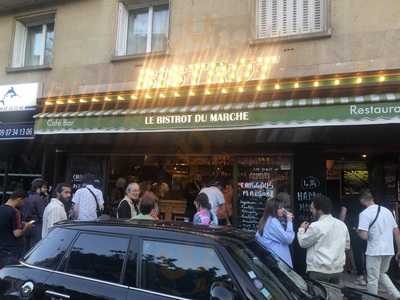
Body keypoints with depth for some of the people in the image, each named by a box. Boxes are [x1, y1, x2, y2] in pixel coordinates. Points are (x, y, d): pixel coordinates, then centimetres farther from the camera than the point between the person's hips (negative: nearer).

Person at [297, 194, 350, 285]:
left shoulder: (316, 226, -17)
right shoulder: (342, 224, 6)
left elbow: (303, 242, -5)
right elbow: (347, 245, 17)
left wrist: (301, 229, 12)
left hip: (319, 270, -7)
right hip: (338, 269, 7)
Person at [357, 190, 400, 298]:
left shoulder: (365, 213, -12)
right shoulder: (387, 210, 8)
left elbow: (364, 236, -19)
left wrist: (358, 231, 2)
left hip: (374, 251, -7)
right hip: (389, 250, 7)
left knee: (372, 280, 8)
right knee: (382, 274, 26)